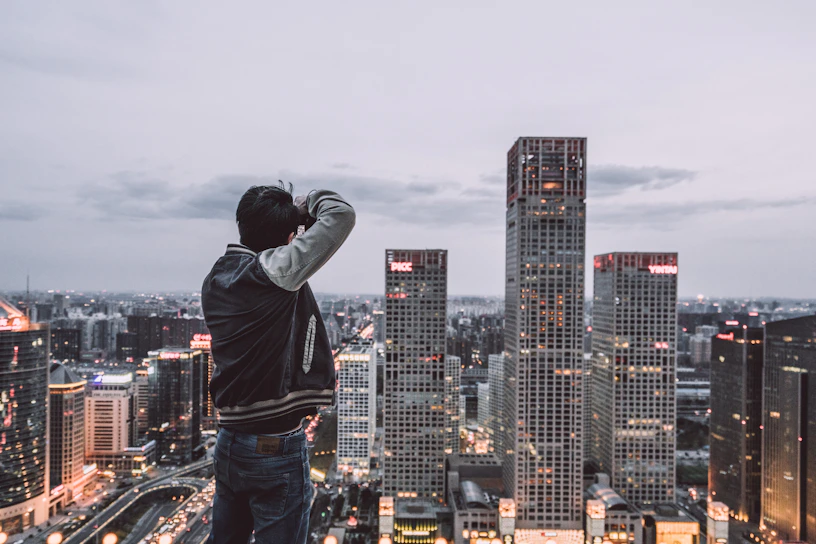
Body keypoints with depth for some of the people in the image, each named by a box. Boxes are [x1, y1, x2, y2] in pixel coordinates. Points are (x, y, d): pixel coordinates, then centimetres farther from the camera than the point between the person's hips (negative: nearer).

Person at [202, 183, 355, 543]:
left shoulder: (216, 278, 2)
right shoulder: (273, 271, -19)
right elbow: (342, 214, -20)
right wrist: (309, 203, 1)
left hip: (228, 444, 8)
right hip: (277, 449, -7)